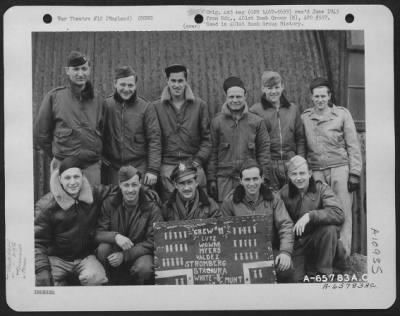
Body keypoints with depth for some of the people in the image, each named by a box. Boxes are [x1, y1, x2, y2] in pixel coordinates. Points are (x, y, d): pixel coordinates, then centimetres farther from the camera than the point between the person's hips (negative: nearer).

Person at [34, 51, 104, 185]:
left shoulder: (96, 101, 8)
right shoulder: (54, 97, 0)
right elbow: (40, 134, 5)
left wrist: (95, 155, 7)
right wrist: (57, 154, 7)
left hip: (93, 167, 3)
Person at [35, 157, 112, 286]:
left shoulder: (96, 195, 0)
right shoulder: (46, 205, -6)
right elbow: (38, 241, -8)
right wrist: (42, 270, -21)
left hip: (85, 256, 1)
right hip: (56, 258, -1)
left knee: (95, 278, -30)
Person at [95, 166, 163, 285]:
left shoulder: (151, 207, -11)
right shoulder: (109, 203, -5)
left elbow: (152, 242, -14)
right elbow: (98, 233, -9)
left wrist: (125, 255, -24)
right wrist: (115, 236, -33)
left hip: (140, 252, -2)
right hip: (116, 250, 2)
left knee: (144, 268, -34)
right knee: (103, 248, -29)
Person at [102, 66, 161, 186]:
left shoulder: (146, 107, -1)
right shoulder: (106, 105, 2)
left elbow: (154, 139, -3)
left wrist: (153, 169, -9)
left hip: (139, 167, -1)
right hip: (112, 168, 1)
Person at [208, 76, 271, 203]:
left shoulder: (257, 121, 5)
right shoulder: (217, 122, 5)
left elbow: (264, 150, 5)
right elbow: (213, 151, 5)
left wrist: (264, 177, -1)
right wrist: (212, 178, 1)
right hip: (224, 178, 0)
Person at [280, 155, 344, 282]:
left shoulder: (321, 189, -7)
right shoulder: (284, 194, -1)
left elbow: (338, 214, -23)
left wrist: (310, 216, -34)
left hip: (318, 240, 1)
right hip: (296, 243, 0)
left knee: (330, 228, -31)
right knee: (295, 278, -23)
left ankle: (324, 273, -13)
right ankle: (310, 269, 11)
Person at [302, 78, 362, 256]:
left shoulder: (342, 114, 4)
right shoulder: (305, 118, 10)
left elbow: (353, 146, 3)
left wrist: (354, 173, -3)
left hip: (339, 168, -2)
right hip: (316, 171, 2)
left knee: (343, 213, -3)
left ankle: (343, 253, 3)